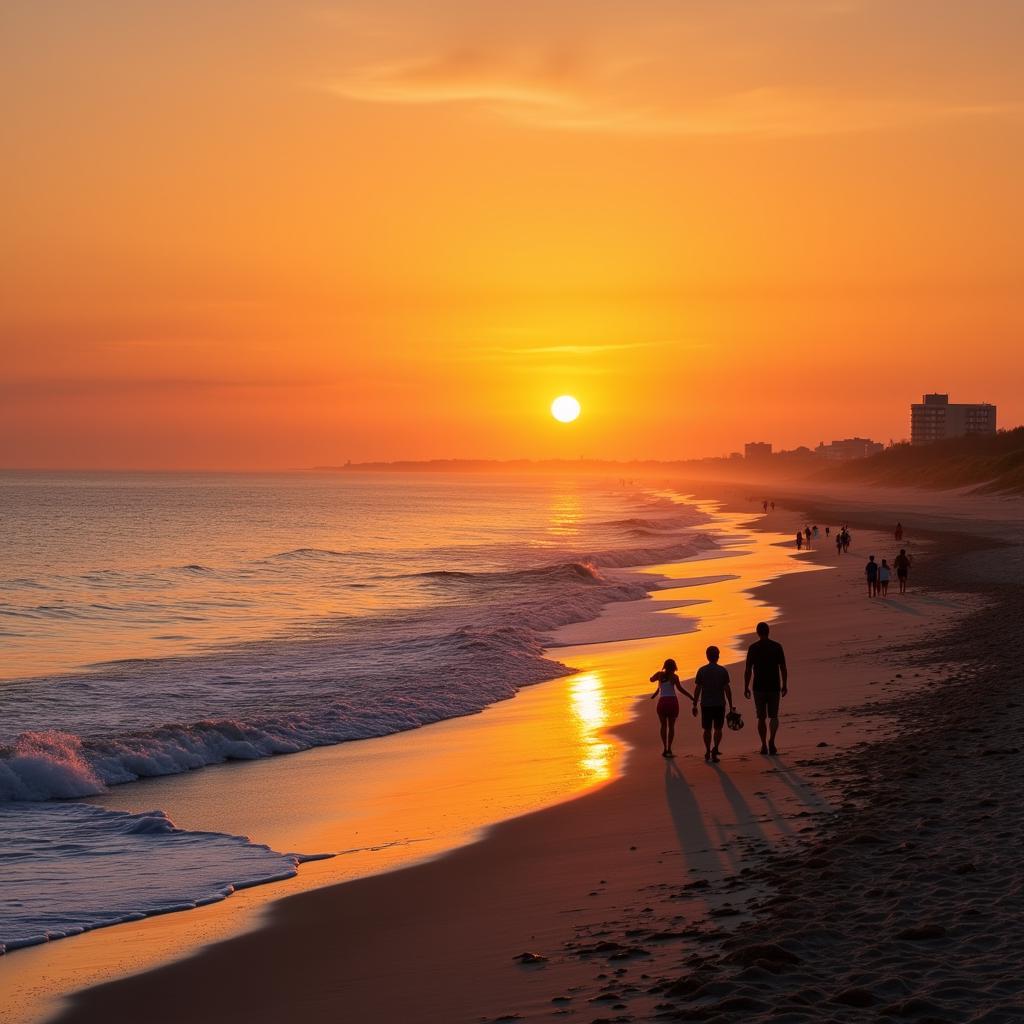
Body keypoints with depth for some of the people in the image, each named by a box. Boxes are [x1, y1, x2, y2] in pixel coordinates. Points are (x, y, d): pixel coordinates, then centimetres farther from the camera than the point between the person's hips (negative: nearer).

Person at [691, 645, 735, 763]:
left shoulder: (701, 671, -2)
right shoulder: (723, 671, -3)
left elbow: (697, 689, -1)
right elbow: (727, 689, -4)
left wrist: (695, 705, 5)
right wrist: (731, 705, 3)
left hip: (706, 704, 1)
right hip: (719, 704, -1)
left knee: (707, 729, 11)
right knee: (718, 728, 6)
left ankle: (707, 752, 15)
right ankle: (715, 748, -15)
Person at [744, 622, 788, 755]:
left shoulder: (753, 648, -5)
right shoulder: (777, 647, -1)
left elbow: (748, 670, -6)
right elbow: (783, 668, 0)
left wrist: (746, 688, 2)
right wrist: (785, 685, 10)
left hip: (759, 687, -1)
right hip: (774, 686, 1)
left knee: (761, 718, 11)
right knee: (773, 716, 9)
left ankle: (764, 745, 11)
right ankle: (771, 740, -14)